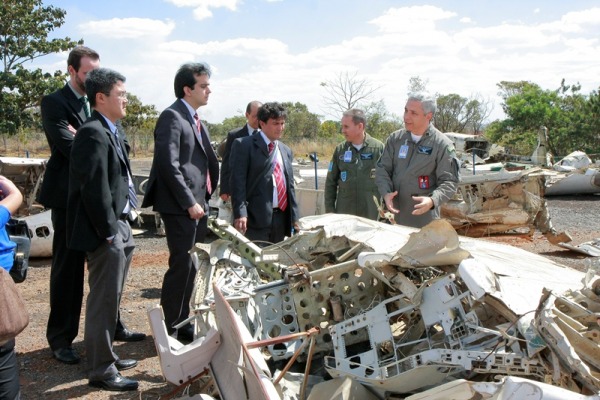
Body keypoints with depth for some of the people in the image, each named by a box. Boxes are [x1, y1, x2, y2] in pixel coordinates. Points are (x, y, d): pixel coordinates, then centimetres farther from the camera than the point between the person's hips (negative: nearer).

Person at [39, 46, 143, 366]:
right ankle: (61, 339, 13)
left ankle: (111, 327, 28)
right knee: (67, 269, 1)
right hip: (70, 198, -6)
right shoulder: (54, 103, -6)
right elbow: (70, 147, -18)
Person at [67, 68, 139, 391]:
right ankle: (101, 371, 11)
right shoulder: (93, 133, -17)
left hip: (118, 227, 10)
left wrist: (121, 229, 14)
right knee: (104, 301, -1)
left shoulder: (109, 132, 14)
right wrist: (109, 232, -18)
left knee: (110, 299, 19)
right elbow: (94, 189, -21)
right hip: (106, 233, -10)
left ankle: (105, 356, 34)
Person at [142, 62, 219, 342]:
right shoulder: (172, 117, -11)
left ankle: (182, 323, 25)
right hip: (180, 207, -9)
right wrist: (189, 203, -19)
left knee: (190, 267, 14)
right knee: (181, 266, -5)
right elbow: (169, 165, -19)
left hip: (197, 205, 9)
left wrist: (205, 197, 11)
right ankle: (169, 329, 6)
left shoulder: (197, 121, 18)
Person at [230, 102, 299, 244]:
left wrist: (294, 216, 14)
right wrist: (240, 213, -18)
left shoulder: (286, 151, 19)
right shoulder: (244, 145, -1)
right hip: (255, 217, -6)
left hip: (281, 218, 6)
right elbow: (238, 181, -9)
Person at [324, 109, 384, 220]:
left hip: (372, 214, -2)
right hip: (344, 214, 2)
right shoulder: (340, 149, 4)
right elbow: (331, 182, 10)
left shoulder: (378, 148, -4)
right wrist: (329, 210, 5)